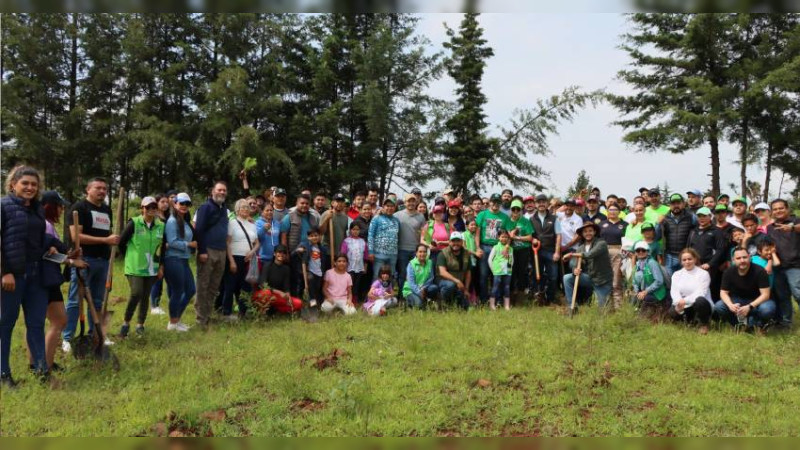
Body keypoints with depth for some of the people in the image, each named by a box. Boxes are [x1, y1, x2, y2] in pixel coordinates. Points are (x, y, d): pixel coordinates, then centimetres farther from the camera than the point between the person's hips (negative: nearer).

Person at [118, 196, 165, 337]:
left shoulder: (160, 226, 5)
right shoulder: (134, 223, -7)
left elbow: (163, 247, 15)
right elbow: (121, 242, -1)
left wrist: (161, 266, 11)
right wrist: (130, 257, 7)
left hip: (152, 269, 4)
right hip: (135, 268, -4)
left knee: (145, 296, 8)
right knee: (136, 294, -14)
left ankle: (140, 325, 21)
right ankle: (126, 323, 4)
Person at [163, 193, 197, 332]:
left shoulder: (185, 222, 15)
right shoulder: (172, 221, -12)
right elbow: (172, 242, -18)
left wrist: (193, 245, 2)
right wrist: (190, 244, -13)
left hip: (183, 260, 9)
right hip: (174, 259, -9)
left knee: (191, 290, 12)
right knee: (177, 292, 0)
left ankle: (177, 319, 25)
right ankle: (173, 323, 15)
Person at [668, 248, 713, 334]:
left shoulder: (703, 273, -5)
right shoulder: (677, 274, 7)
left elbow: (700, 293, -18)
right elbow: (674, 291, -9)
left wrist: (685, 300, -34)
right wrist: (679, 302, -31)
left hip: (701, 305, -4)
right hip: (685, 308, 4)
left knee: (700, 300, -37)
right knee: (672, 312, -26)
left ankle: (704, 324, -6)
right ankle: (691, 320, 11)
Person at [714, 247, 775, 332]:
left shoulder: (759, 271, -19)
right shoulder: (729, 272, -11)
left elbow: (765, 294, -21)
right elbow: (724, 292, -7)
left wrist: (749, 307, -35)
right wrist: (730, 305, -30)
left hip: (756, 301, -3)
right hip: (737, 301, 3)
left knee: (768, 309, -38)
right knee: (718, 307, -23)